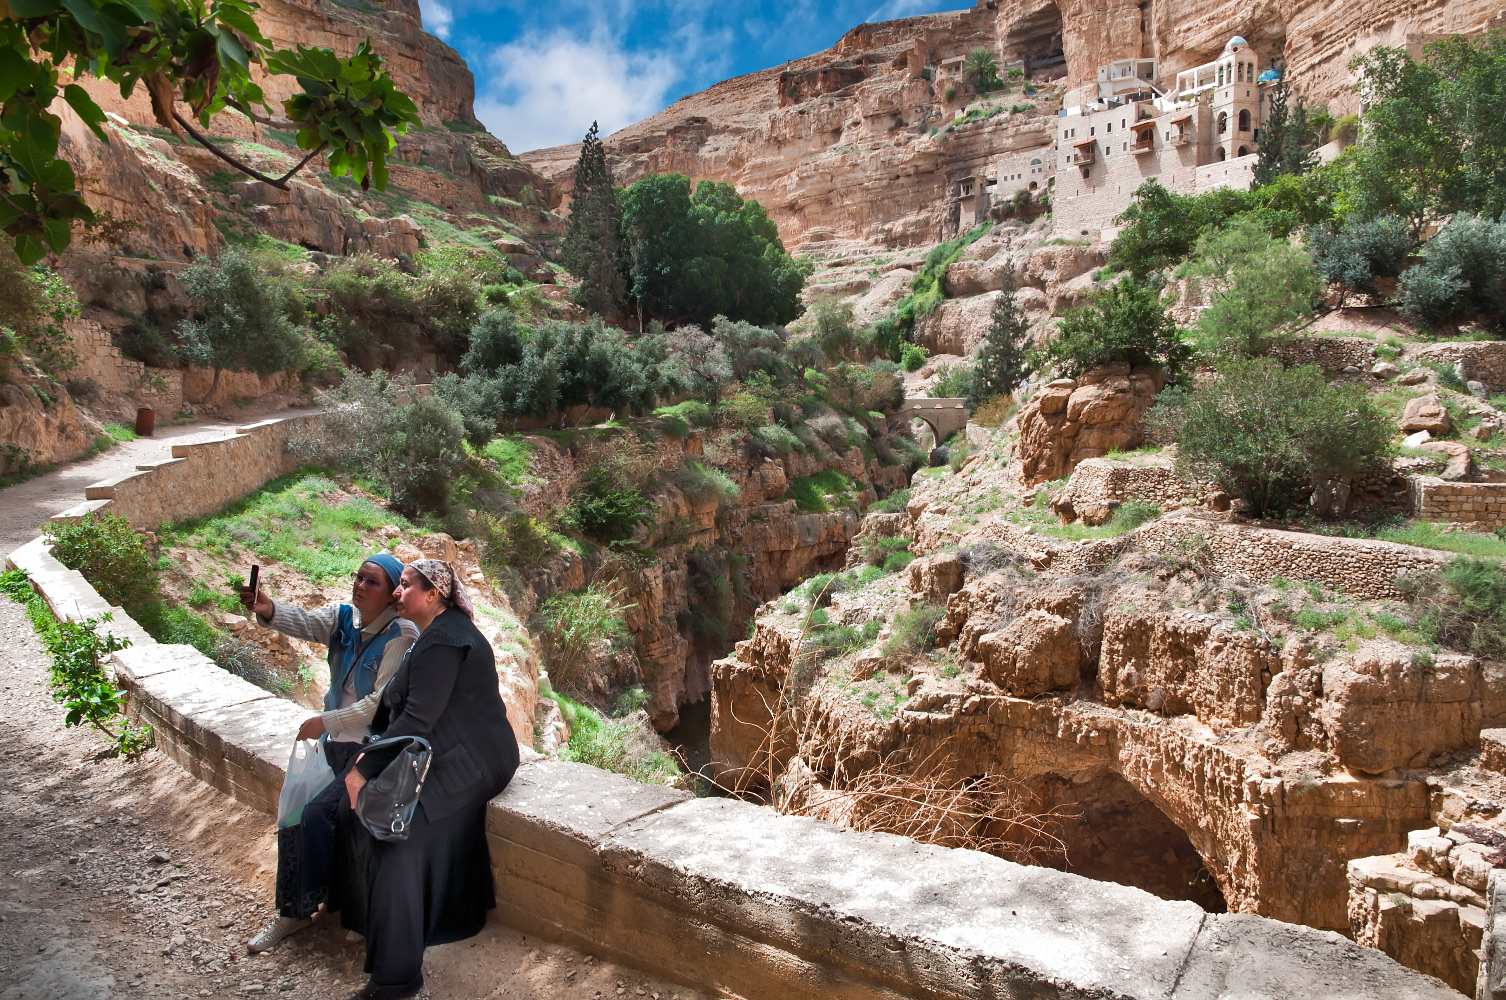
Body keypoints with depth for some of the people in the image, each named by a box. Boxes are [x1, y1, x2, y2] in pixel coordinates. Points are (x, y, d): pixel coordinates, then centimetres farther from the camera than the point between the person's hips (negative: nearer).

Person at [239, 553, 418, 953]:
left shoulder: (401, 636, -17)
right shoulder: (343, 617, 3)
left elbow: (381, 703, -19)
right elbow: (305, 623, -17)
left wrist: (326, 722, -16)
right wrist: (269, 611, -38)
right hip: (336, 744, 7)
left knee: (317, 814, -15)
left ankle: (303, 905, 8)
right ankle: (290, 910, 17)